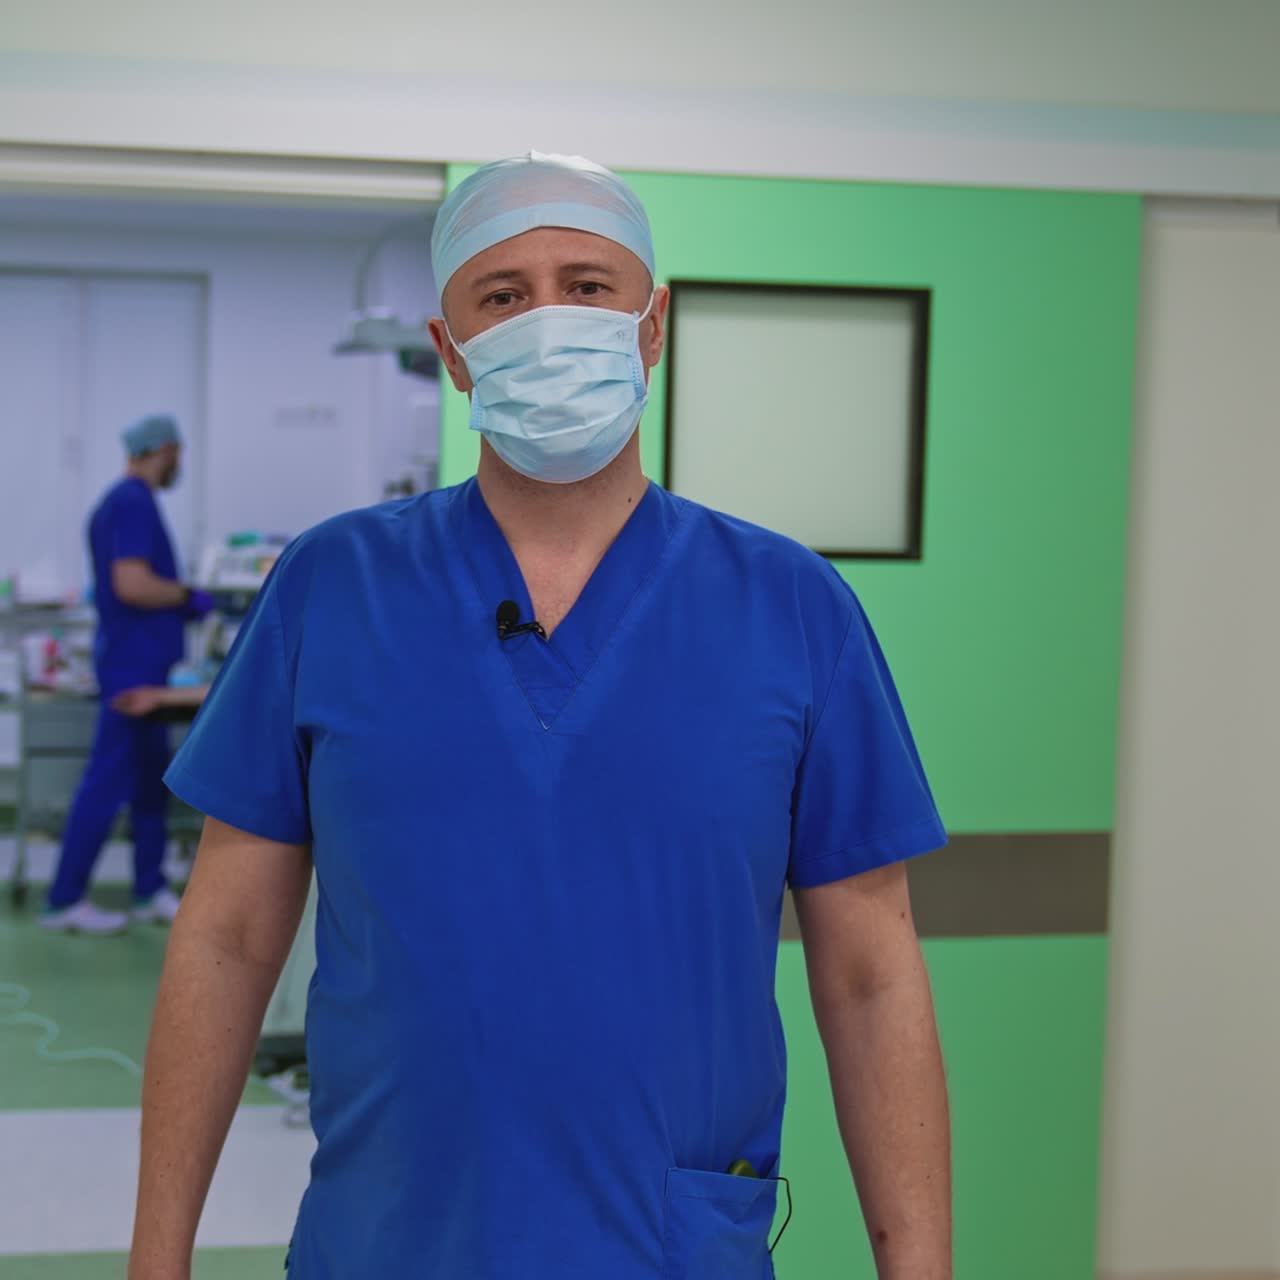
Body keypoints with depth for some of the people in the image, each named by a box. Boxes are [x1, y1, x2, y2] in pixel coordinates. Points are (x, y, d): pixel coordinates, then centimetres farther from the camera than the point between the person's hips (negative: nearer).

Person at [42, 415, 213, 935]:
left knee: (150, 778, 13)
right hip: (134, 662, -10)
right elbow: (132, 584, -25)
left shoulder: (117, 501, 15)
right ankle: (66, 899, -2)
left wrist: (180, 605, 19)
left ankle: (151, 890, 19)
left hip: (135, 660, 10)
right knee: (109, 780, -6)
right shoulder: (135, 503, -16)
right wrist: (188, 597, -11)